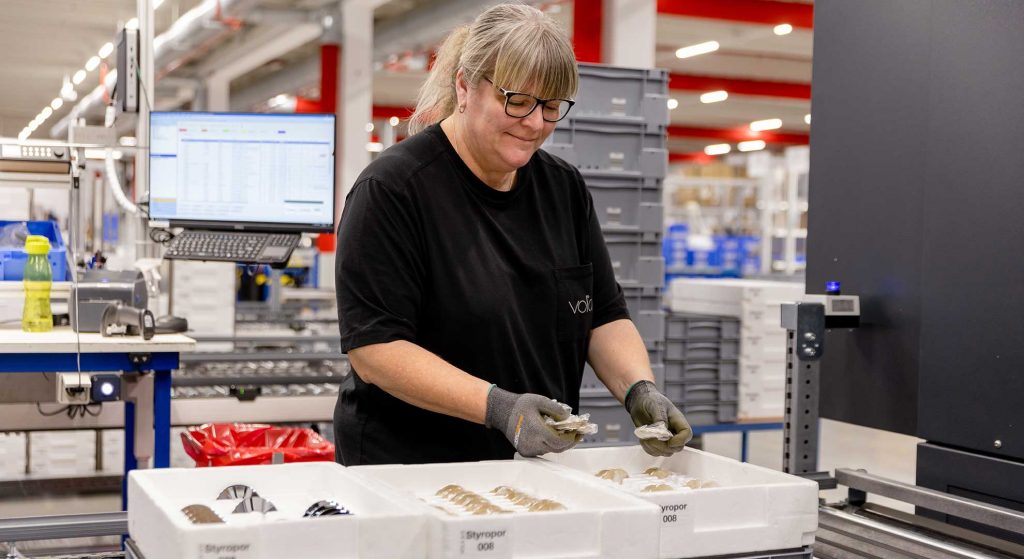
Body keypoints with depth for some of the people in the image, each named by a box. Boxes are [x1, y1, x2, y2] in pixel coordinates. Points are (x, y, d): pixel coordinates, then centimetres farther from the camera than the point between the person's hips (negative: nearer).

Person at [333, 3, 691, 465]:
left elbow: (605, 317, 10)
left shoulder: (565, 188, 8)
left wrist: (639, 391, -9)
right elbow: (372, 346, -18)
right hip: (409, 465, -5)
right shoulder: (390, 189, -12)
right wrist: (498, 407, -27)